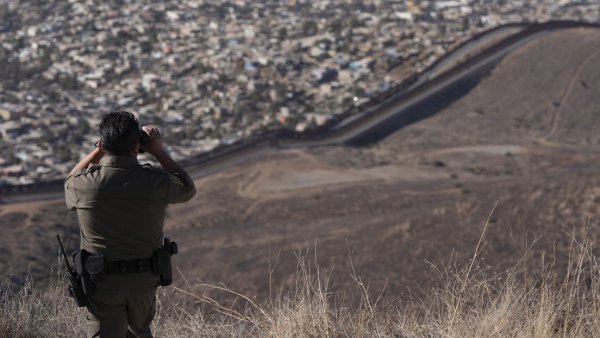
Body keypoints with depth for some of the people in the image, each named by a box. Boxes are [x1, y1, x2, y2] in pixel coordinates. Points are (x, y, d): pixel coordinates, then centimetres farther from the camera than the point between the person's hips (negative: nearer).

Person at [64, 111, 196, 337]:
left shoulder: (85, 183, -15)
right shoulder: (156, 182, -13)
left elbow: (70, 184, 13)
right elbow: (187, 189, 11)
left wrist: (98, 151, 11)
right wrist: (159, 152, 10)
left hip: (103, 282, -2)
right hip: (145, 278, 2)